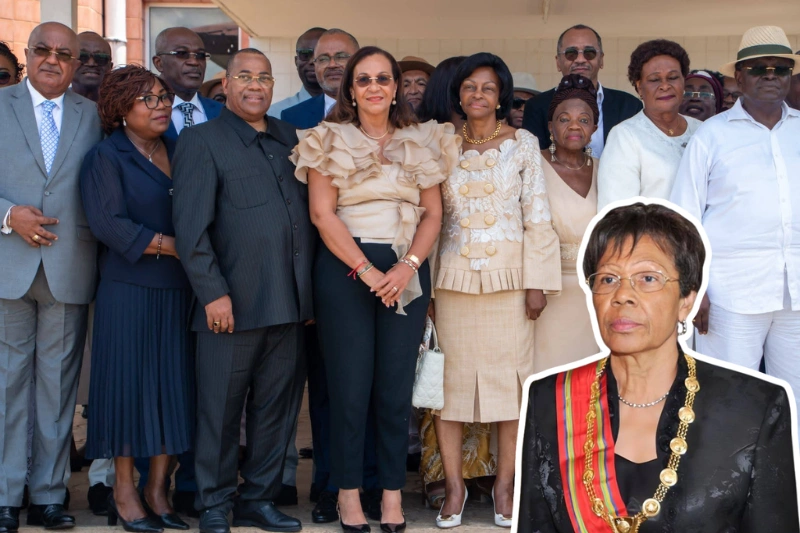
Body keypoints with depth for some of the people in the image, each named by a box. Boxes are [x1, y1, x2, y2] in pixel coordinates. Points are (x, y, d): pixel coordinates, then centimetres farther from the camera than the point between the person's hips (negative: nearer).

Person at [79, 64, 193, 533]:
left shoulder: (181, 152, 14)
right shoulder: (107, 157, -1)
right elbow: (109, 223, -12)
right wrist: (170, 245, -14)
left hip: (179, 290, 5)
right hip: (129, 289, -5)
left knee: (174, 385, 4)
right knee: (128, 382, -1)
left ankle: (158, 489, 13)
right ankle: (124, 491, 10)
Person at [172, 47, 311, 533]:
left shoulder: (289, 138, 16)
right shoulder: (201, 142, 0)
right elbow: (191, 227, -7)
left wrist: (308, 289, 11)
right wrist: (213, 292, -13)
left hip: (289, 303, 5)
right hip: (233, 305, -5)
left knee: (278, 406, 10)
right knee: (222, 408, 5)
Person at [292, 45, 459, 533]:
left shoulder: (423, 142, 11)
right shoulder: (330, 140, 3)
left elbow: (433, 214, 7)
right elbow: (322, 213, -5)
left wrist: (407, 267, -9)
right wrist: (367, 271, -12)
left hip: (406, 270, 2)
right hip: (345, 268, -2)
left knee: (397, 387, 3)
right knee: (350, 386, 0)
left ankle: (393, 493, 12)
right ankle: (349, 493, 10)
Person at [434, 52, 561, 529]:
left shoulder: (523, 144, 3)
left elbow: (538, 218, 0)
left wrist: (537, 282, -6)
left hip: (508, 276, -1)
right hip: (453, 277, 2)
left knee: (510, 377, 1)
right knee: (452, 377, 1)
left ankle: (505, 485, 11)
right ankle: (454, 485, 11)